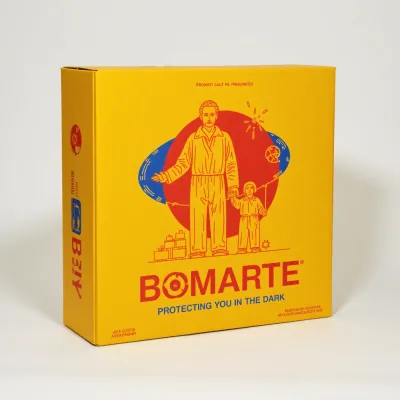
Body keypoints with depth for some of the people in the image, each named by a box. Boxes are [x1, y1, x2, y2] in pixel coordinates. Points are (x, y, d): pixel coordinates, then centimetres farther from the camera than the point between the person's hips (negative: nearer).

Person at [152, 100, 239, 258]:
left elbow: (231, 164, 5)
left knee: (218, 217, -2)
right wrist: (166, 176, -9)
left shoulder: (224, 137, 4)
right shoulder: (193, 139, 2)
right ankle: (197, 250, 2)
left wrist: (233, 186, 0)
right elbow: (183, 163, 3)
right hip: (198, 184, 0)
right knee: (198, 217, -1)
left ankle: (219, 248, 3)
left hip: (217, 184, 0)